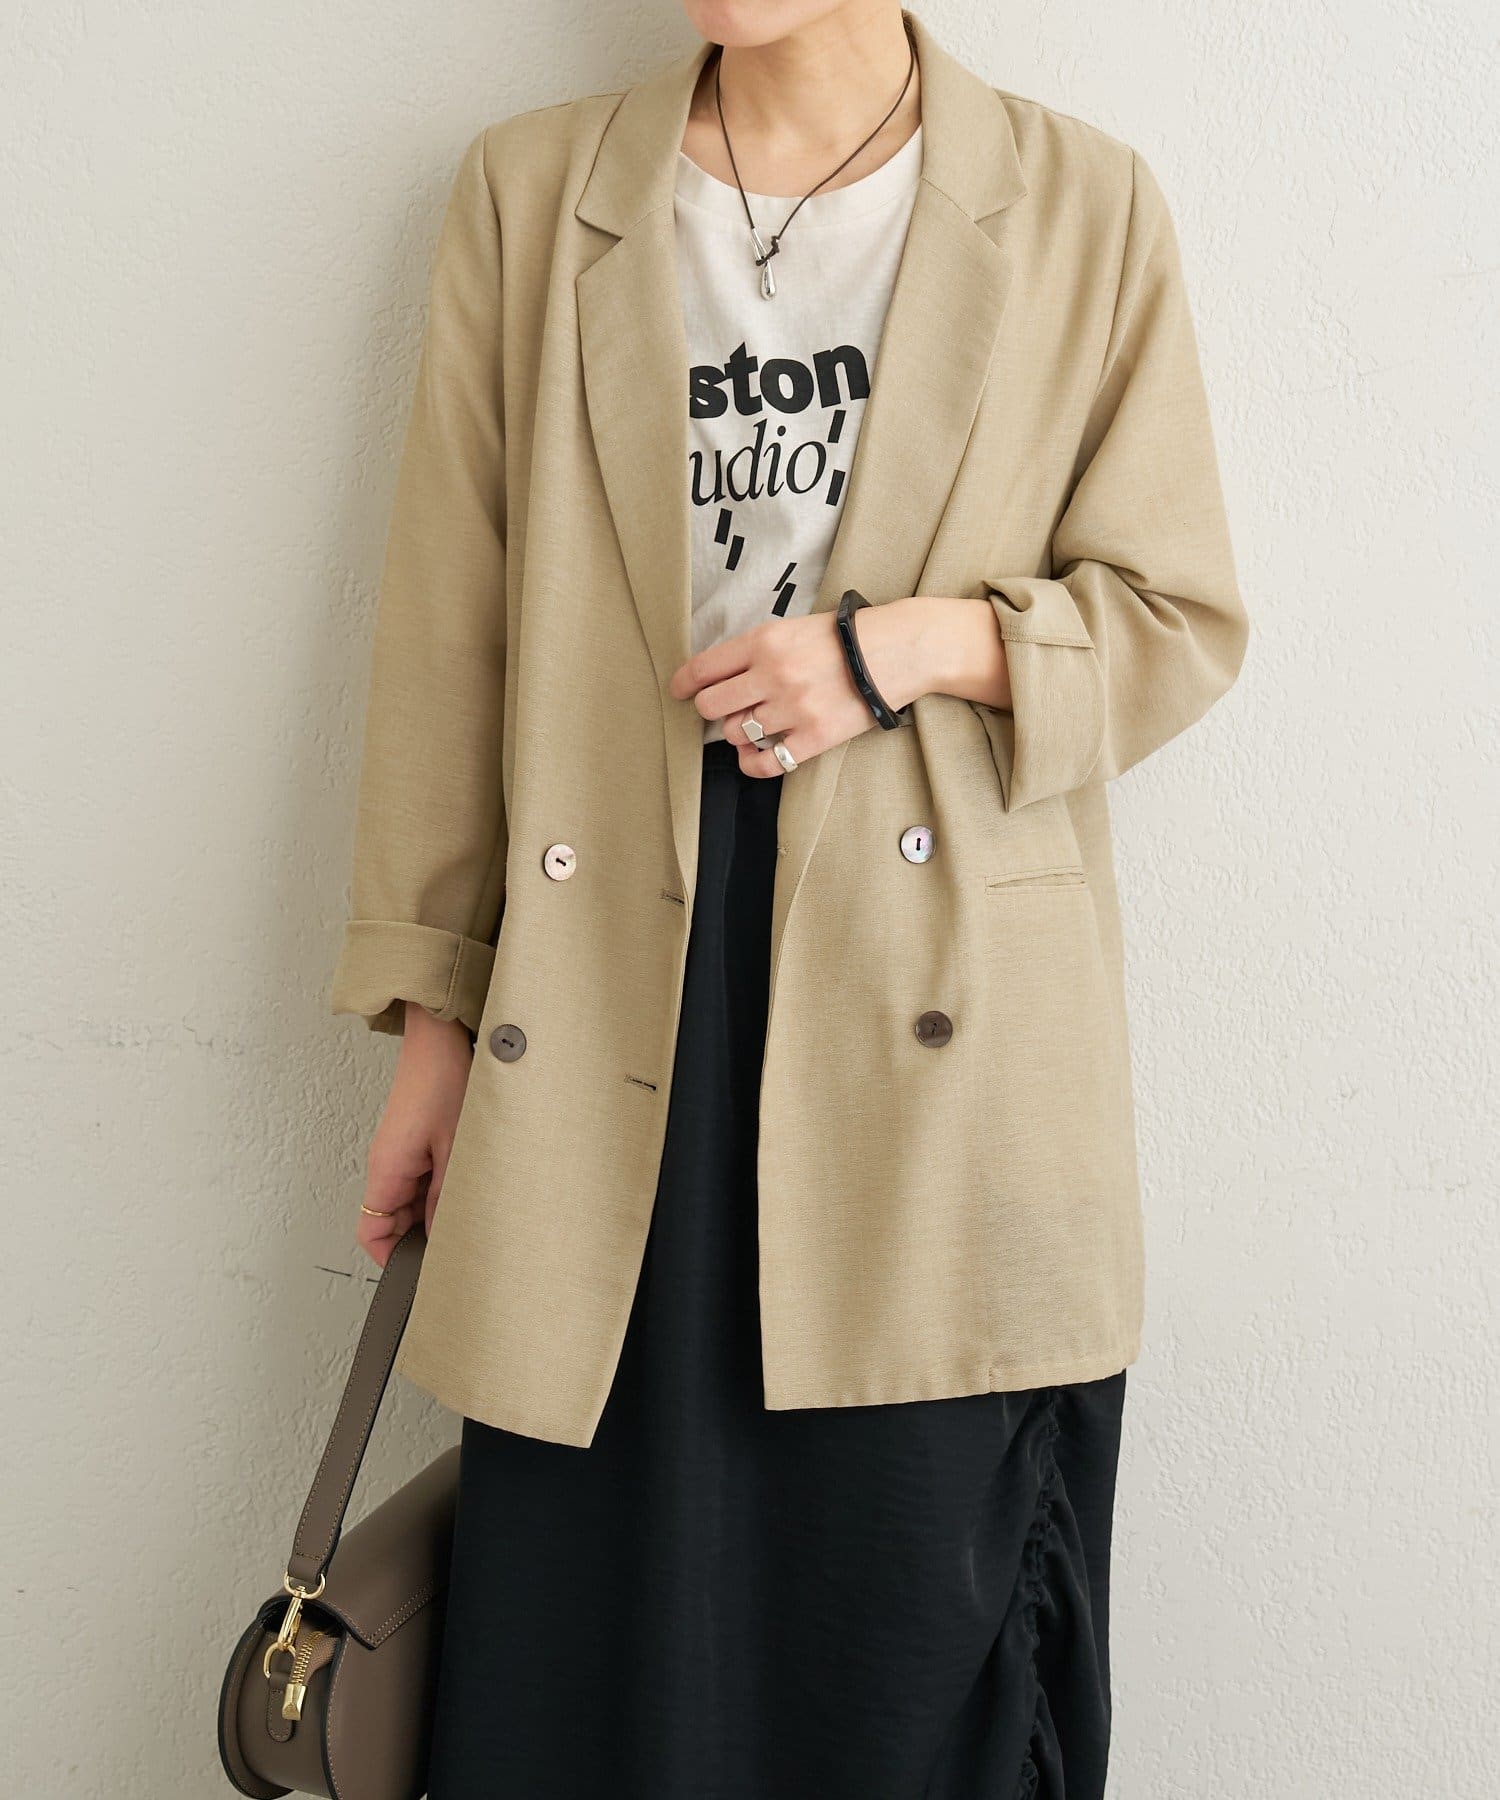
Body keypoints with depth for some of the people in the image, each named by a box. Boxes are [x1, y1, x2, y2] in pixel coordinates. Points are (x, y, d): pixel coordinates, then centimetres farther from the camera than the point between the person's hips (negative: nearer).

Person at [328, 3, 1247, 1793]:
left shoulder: (1082, 207, 4)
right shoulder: (528, 193, 8)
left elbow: (1182, 617, 8)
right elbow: (449, 631, 8)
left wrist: (922, 644, -12)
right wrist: (431, 1012, 6)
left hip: (940, 1007, -1)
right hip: (616, 974, 1)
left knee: (919, 1636, 7)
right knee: (591, 1613, 7)